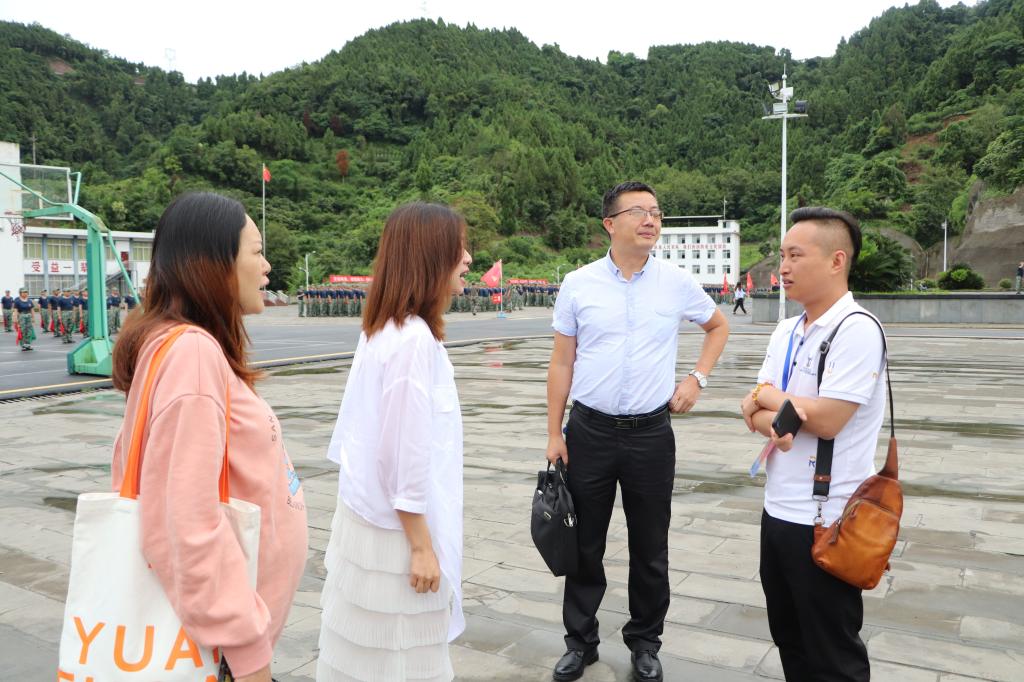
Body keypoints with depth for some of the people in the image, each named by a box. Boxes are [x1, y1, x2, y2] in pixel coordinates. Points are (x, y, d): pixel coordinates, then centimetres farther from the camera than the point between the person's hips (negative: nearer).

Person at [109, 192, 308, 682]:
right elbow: (186, 519, -29)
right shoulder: (192, 351, -23)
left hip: (222, 611, 9)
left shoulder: (188, 346, 7)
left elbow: (134, 475, 12)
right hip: (221, 624, -9)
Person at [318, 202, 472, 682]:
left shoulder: (382, 328, 5)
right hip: (398, 526, -9)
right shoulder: (414, 337, -23)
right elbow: (407, 451, -23)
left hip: (368, 512, 9)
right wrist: (422, 546, -16)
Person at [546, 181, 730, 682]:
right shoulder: (578, 284, -2)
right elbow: (561, 363, 1)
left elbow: (718, 327, 19)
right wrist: (554, 434, 0)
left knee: (650, 548, 11)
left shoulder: (677, 283, 0)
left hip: (651, 433, 1)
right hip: (589, 431, 0)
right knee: (585, 544, 10)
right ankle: (580, 640, 29)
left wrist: (697, 378, 5)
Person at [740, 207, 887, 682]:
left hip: (825, 520, -8)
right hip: (778, 509, 8)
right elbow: (753, 410, 6)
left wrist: (766, 396, -8)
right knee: (788, 637, 21)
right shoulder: (785, 331, 8)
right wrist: (771, 417, -17)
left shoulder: (857, 330, -17)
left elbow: (827, 418, -23)